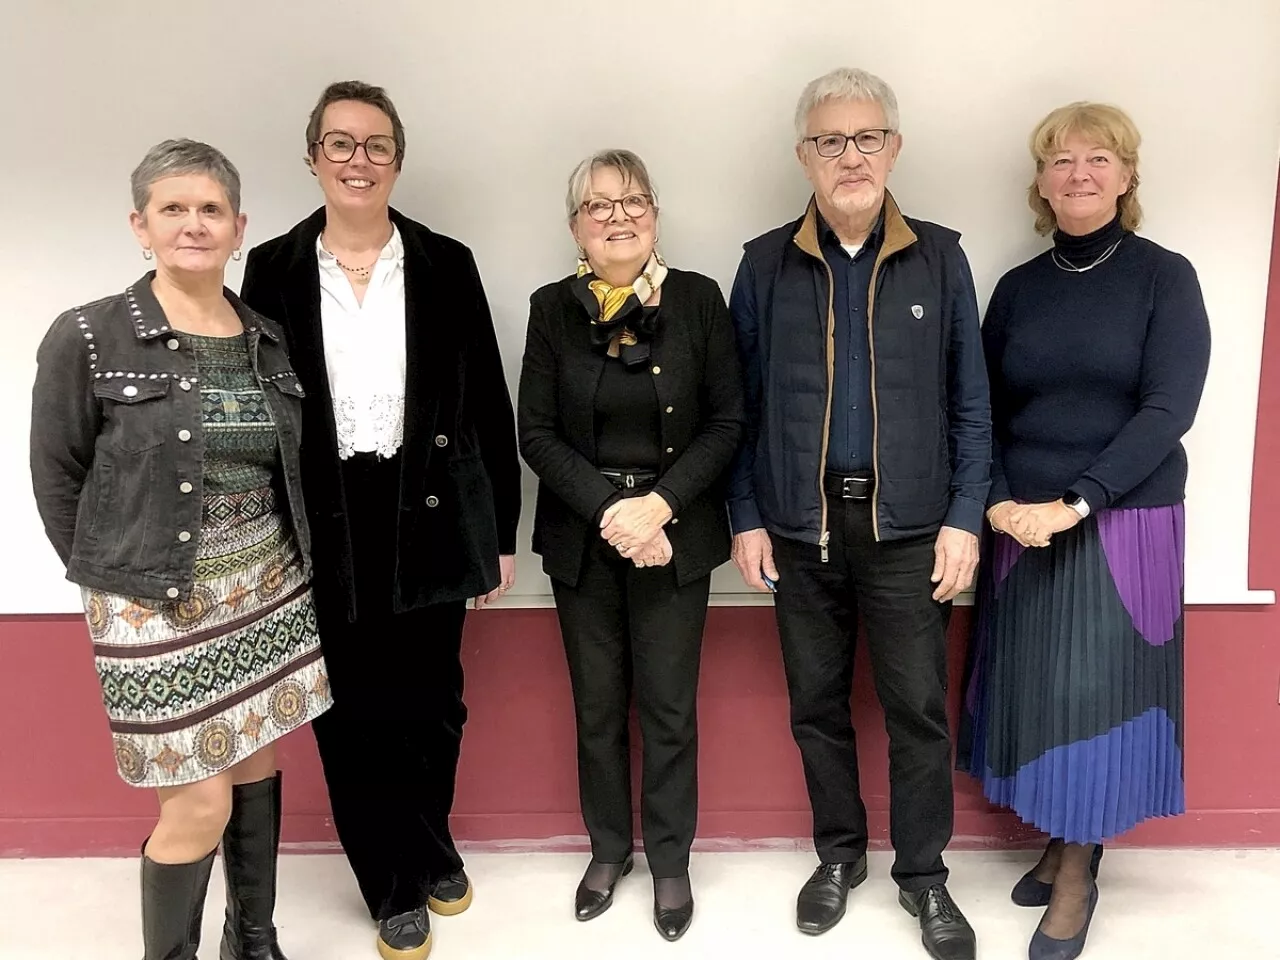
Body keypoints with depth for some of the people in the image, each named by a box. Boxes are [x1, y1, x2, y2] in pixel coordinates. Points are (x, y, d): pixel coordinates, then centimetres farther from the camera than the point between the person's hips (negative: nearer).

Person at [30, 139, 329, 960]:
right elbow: (57, 478, -3)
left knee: (257, 771, 16)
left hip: (269, 593, 5)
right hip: (159, 610, -4)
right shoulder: (87, 338, -10)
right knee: (201, 805, 1)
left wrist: (289, 563, 4)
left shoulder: (267, 339, 3)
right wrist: (107, 579, -1)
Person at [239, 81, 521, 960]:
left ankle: (429, 850, 40)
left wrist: (502, 532, 1)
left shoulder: (446, 264, 1)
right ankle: (398, 886, 30)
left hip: (427, 518, 0)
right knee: (350, 715, 8)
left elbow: (489, 406, 2)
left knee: (431, 704, 12)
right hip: (322, 525, 0)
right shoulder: (273, 269, 2)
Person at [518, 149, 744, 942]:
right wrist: (607, 510, -15)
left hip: (675, 533, -1)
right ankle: (609, 848, 34)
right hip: (583, 537, 2)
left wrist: (660, 505, -17)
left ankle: (671, 861, 28)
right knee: (597, 706, 13)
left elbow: (728, 421, -5)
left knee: (669, 708, 7)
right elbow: (537, 434, -3)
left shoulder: (699, 299, -3)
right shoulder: (553, 309, 0)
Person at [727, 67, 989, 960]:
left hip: (907, 524, -1)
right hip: (801, 525, 1)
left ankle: (924, 874, 27)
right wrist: (745, 518, 0)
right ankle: (840, 855, 33)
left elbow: (971, 402, 2)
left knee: (919, 707, 6)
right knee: (817, 702, 13)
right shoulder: (766, 264, 2)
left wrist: (965, 517, -4)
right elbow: (740, 403, 4)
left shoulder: (939, 258, 1)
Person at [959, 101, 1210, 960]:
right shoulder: (1017, 288, 7)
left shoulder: (1164, 277, -3)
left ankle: (1079, 869, 19)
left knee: (1096, 692, 2)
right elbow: (984, 413, 6)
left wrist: (1075, 504, -20)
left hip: (1124, 525, -3)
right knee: (1034, 690, 8)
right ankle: (1063, 844, 28)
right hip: (1022, 527, 3)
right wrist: (999, 502, -11)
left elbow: (1168, 410, -12)